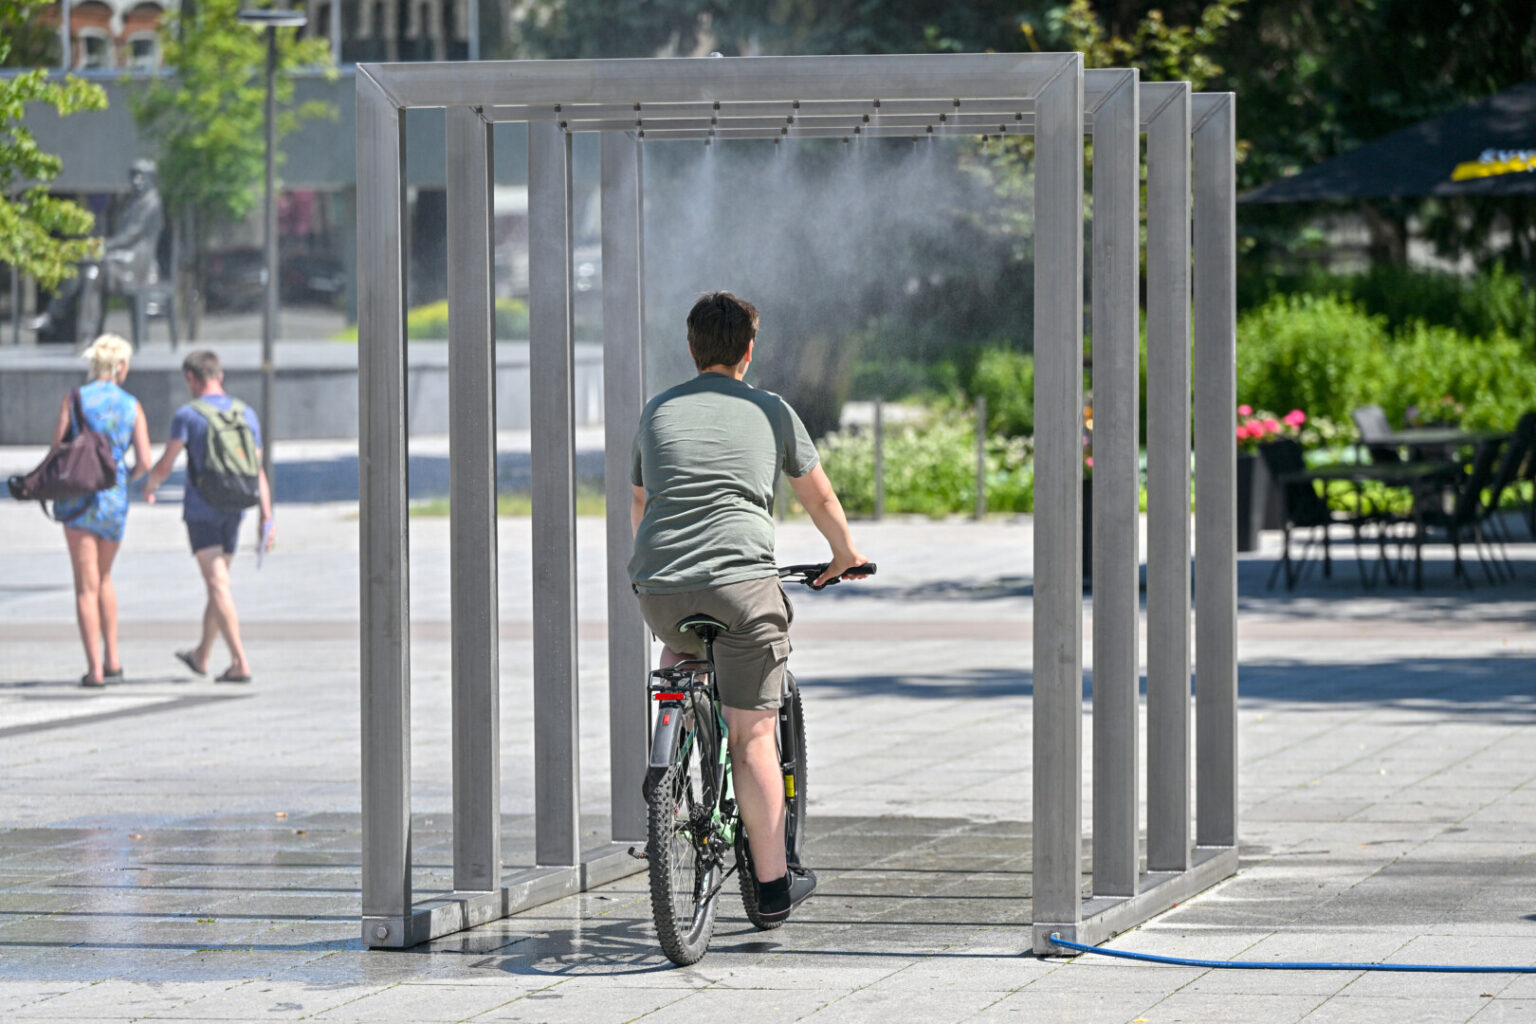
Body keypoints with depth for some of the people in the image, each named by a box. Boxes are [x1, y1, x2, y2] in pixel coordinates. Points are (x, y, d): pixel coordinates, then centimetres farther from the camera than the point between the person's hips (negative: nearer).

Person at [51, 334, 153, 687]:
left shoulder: (74, 399, -5)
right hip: (115, 499, 2)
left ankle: (95, 668, -7)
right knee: (104, 577, 22)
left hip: (78, 496, -2)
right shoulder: (132, 406, 0)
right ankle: (112, 658, 18)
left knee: (87, 585, 0)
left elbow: (57, 449, -7)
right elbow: (144, 462, -4)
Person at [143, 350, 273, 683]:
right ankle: (201, 656, 33)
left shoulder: (188, 415, -10)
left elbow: (165, 465, -9)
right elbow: (258, 470, 2)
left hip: (201, 511, -5)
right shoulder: (246, 414, 5)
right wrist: (266, 518, 2)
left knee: (218, 586, -9)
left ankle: (240, 662, -19)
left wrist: (150, 486, 12)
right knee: (218, 582, 18)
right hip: (233, 511, 5)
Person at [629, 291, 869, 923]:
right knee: (752, 735, 2)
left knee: (680, 650, 37)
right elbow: (820, 497, 25)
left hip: (659, 587, 2)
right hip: (742, 581, -2)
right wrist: (845, 555, 43)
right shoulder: (770, 411, 12)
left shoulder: (658, 411, 18)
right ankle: (773, 884, 1)